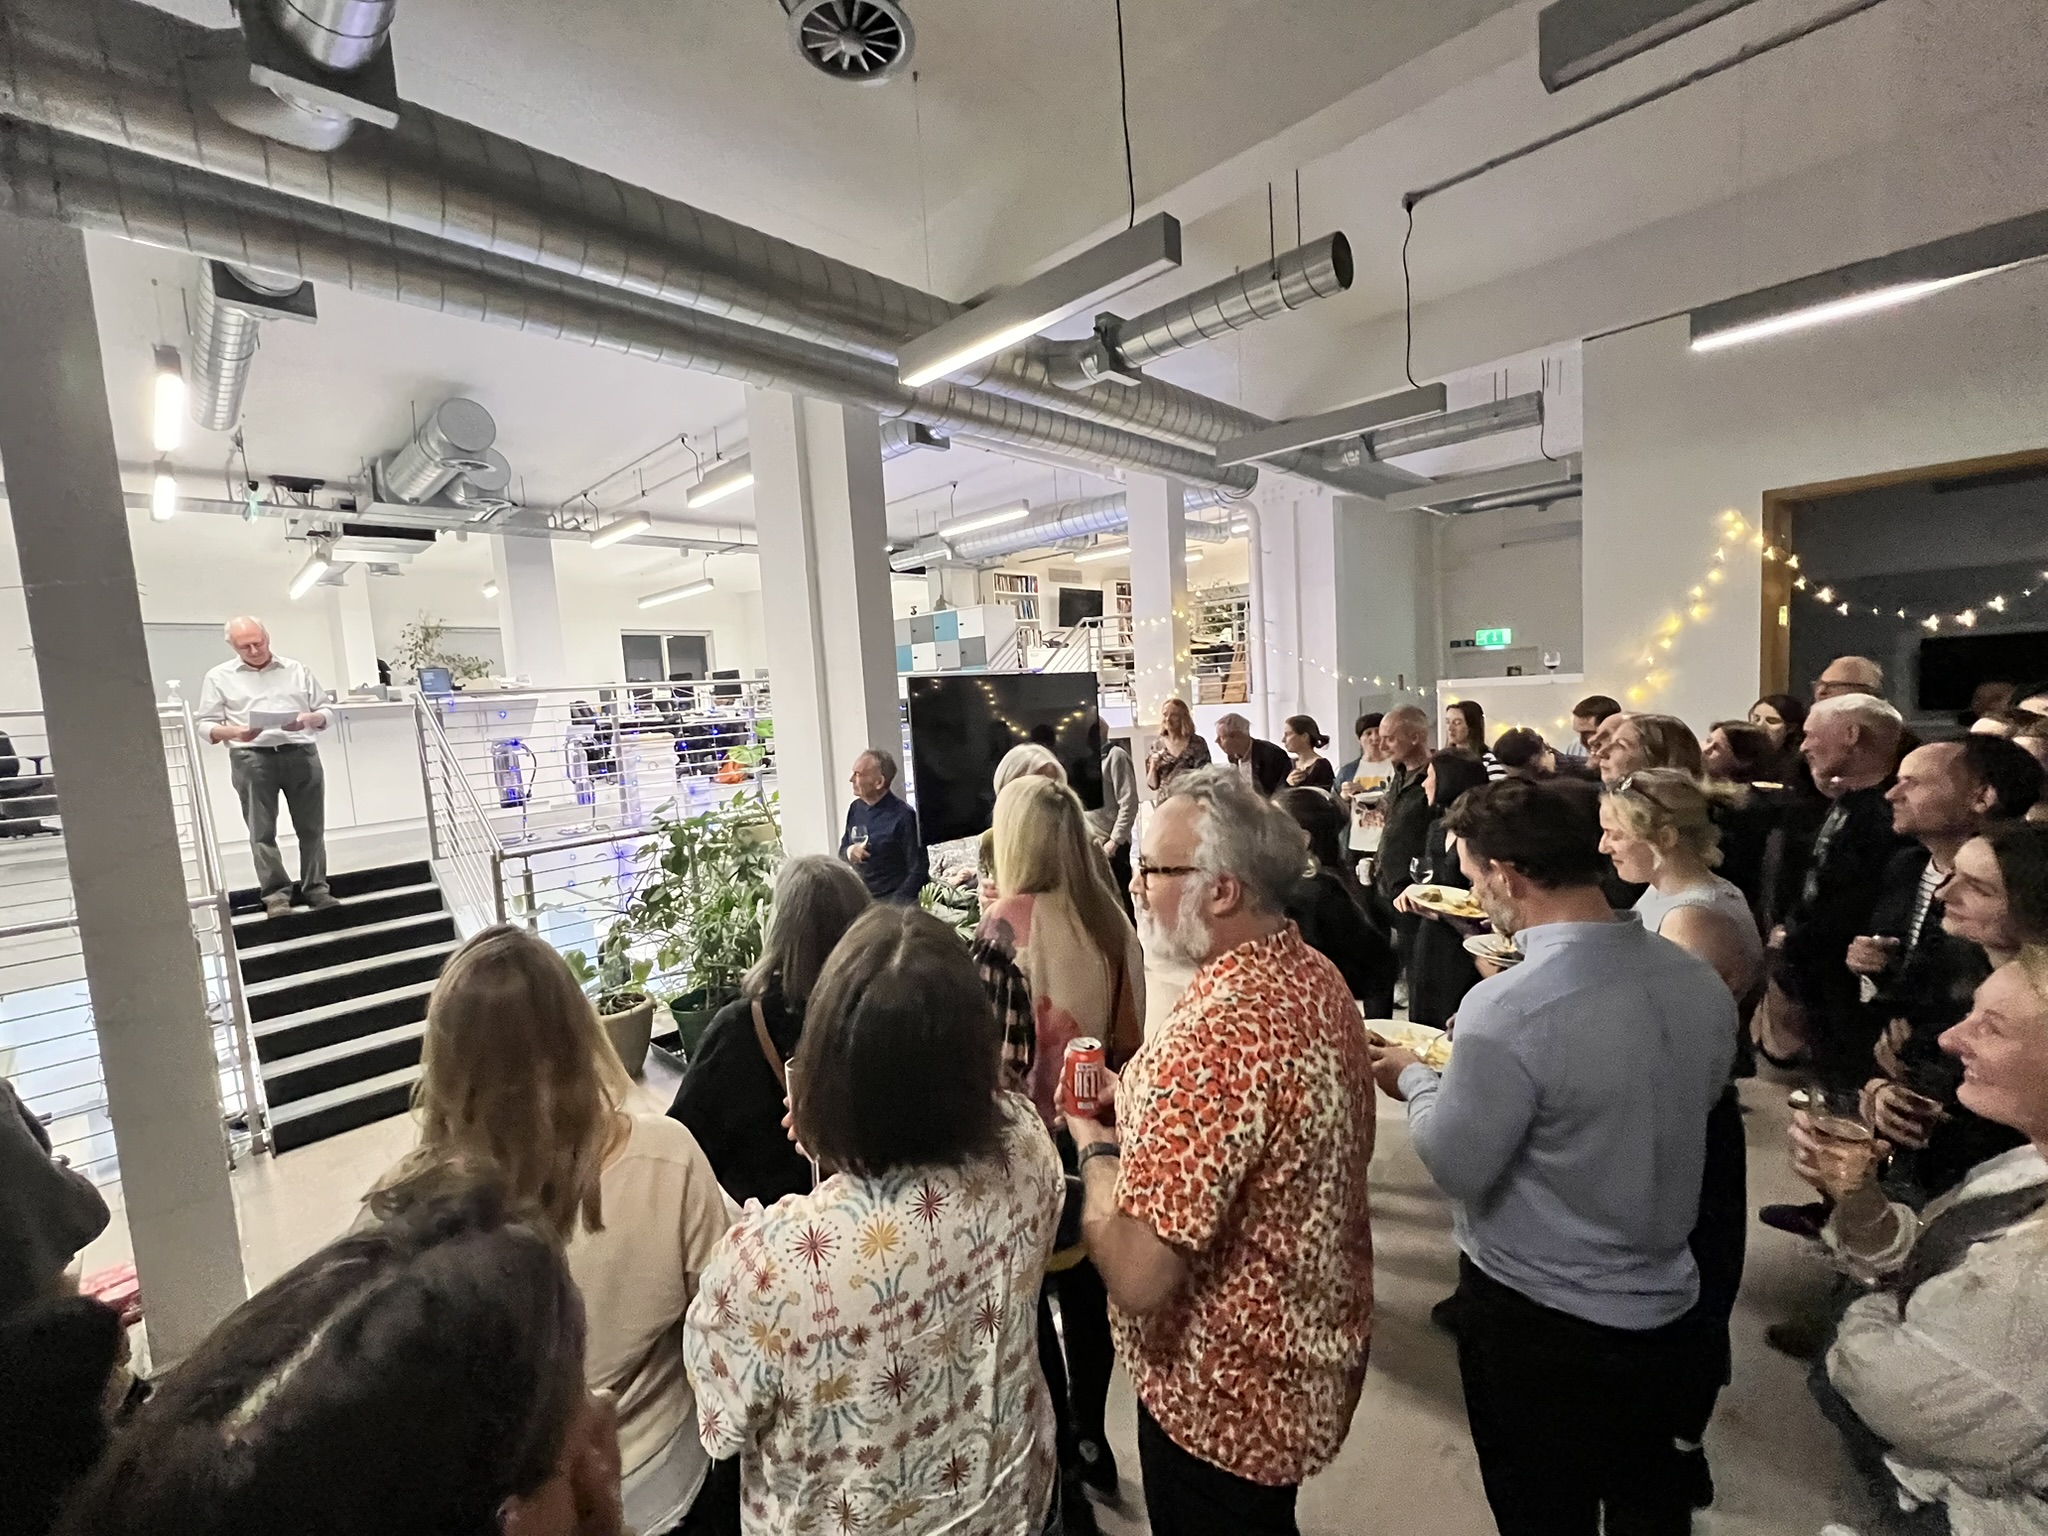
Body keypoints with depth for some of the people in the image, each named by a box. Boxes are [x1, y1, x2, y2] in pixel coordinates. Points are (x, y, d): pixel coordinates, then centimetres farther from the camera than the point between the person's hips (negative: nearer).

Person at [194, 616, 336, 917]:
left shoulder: (298, 671, 14)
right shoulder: (219, 677, 11)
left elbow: (326, 712, 12)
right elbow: (206, 724, 6)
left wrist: (309, 719, -10)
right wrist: (235, 731, -14)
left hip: (302, 754, 1)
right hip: (252, 759, -1)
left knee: (311, 827, 2)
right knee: (262, 831, -1)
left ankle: (316, 888, 10)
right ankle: (276, 893, 5)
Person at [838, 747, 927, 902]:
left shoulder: (903, 816, -12)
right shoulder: (855, 808, 5)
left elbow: (918, 872, -10)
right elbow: (842, 851, 17)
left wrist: (893, 906, -14)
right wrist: (848, 852, -5)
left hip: (895, 899, -5)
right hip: (861, 897, 5)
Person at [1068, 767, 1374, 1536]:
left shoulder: (1215, 1034, -36)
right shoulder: (1317, 977, -7)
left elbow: (1136, 1277, -34)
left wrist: (1095, 1142, -16)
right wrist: (1139, 1111, 2)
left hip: (1224, 1396, -7)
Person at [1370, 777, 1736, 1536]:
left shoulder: (1508, 1009, -32)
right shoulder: (1701, 980, -9)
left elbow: (1456, 1166, -22)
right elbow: (1672, 1110, 7)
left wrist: (1412, 1078, -5)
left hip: (1538, 1319, -6)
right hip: (1664, 1304, 6)